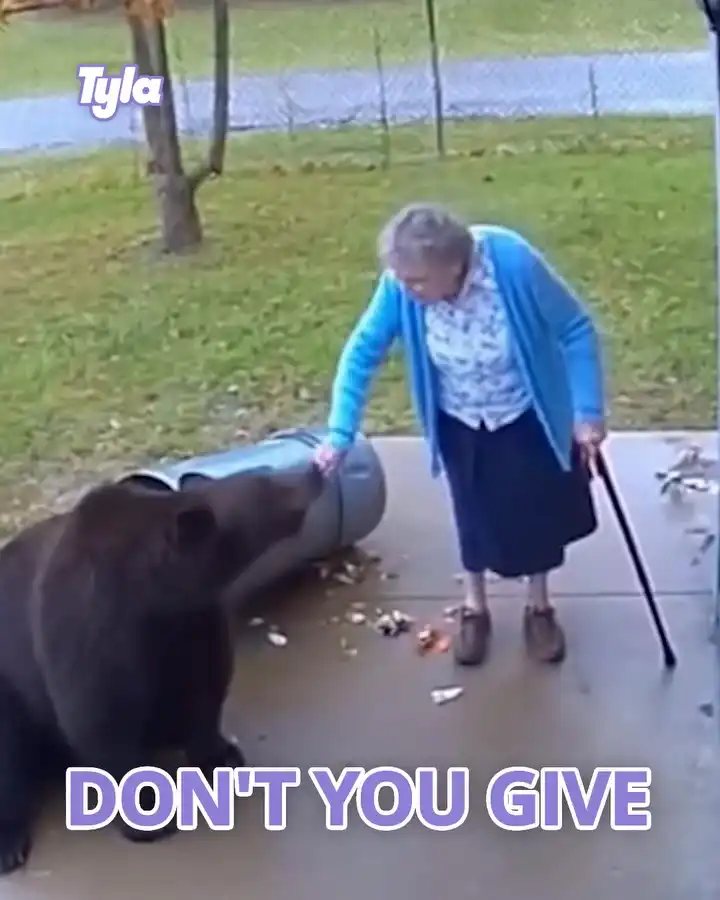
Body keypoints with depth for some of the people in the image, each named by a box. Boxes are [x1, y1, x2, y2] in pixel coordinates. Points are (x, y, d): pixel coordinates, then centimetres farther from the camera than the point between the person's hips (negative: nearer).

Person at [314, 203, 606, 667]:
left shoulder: (513, 262, -36)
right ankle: (475, 608, 38)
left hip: (527, 416, -1)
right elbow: (363, 350, -16)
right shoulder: (402, 285, -28)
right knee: (475, 514, 15)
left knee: (537, 510, 13)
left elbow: (577, 330, -22)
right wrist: (340, 433, -18)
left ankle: (540, 608, 36)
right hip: (461, 423, 2)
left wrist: (589, 412, -21)